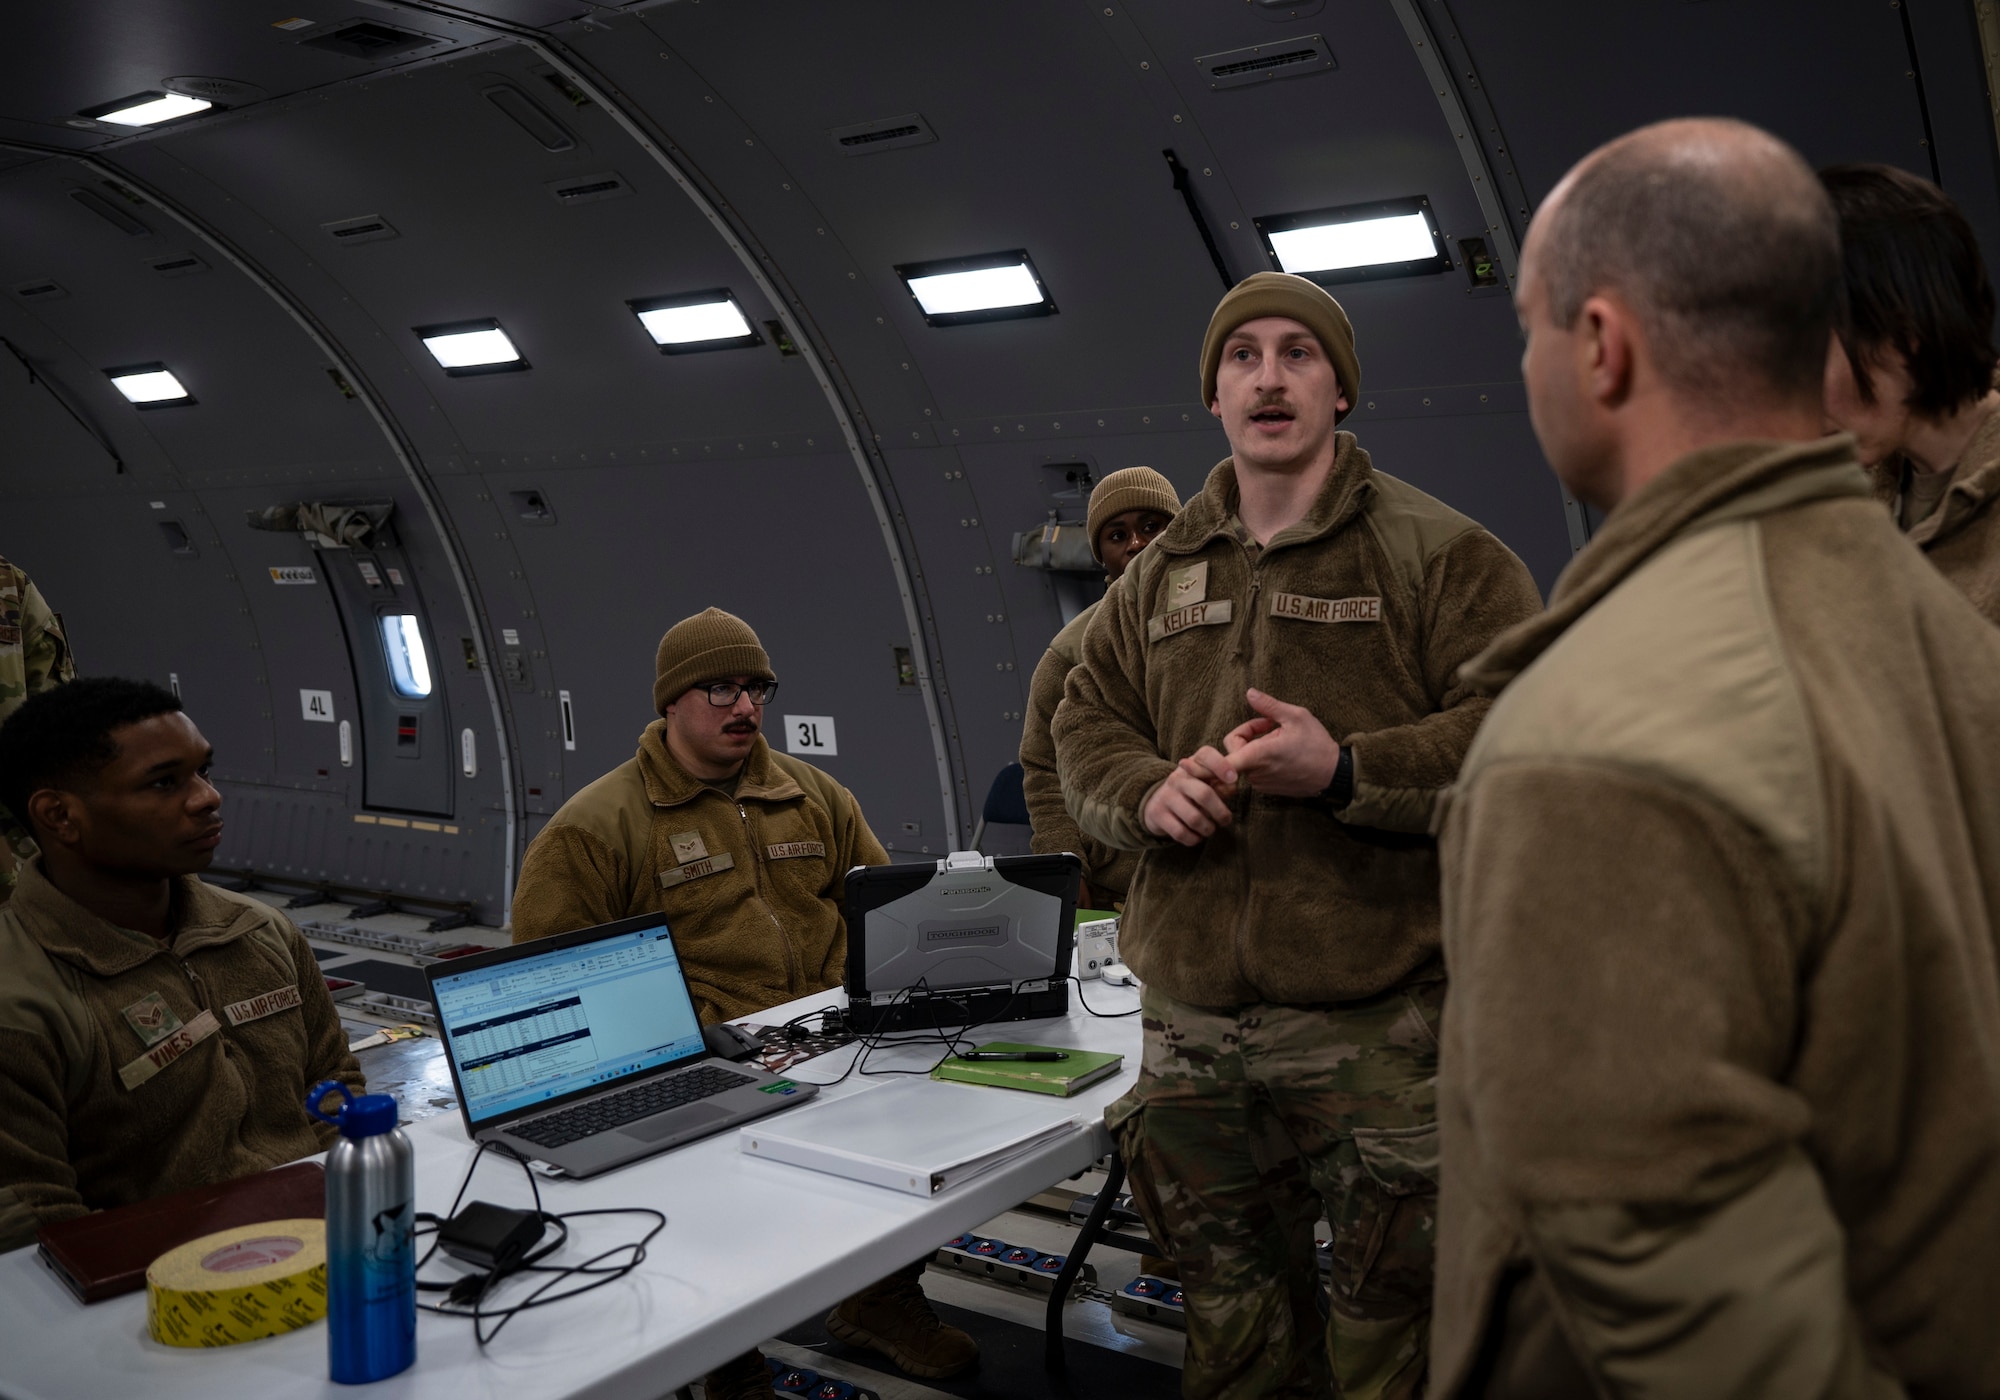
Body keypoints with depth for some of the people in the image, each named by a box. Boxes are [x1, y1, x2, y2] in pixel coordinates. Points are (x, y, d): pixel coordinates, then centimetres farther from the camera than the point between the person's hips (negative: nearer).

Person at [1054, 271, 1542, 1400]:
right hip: (1193, 1023, 5)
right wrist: (1146, 794, -4)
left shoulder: (1441, 554, -2)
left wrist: (1346, 769, -22)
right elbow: (1087, 725, 17)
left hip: (1378, 1023, -5)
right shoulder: (1158, 576, 14)